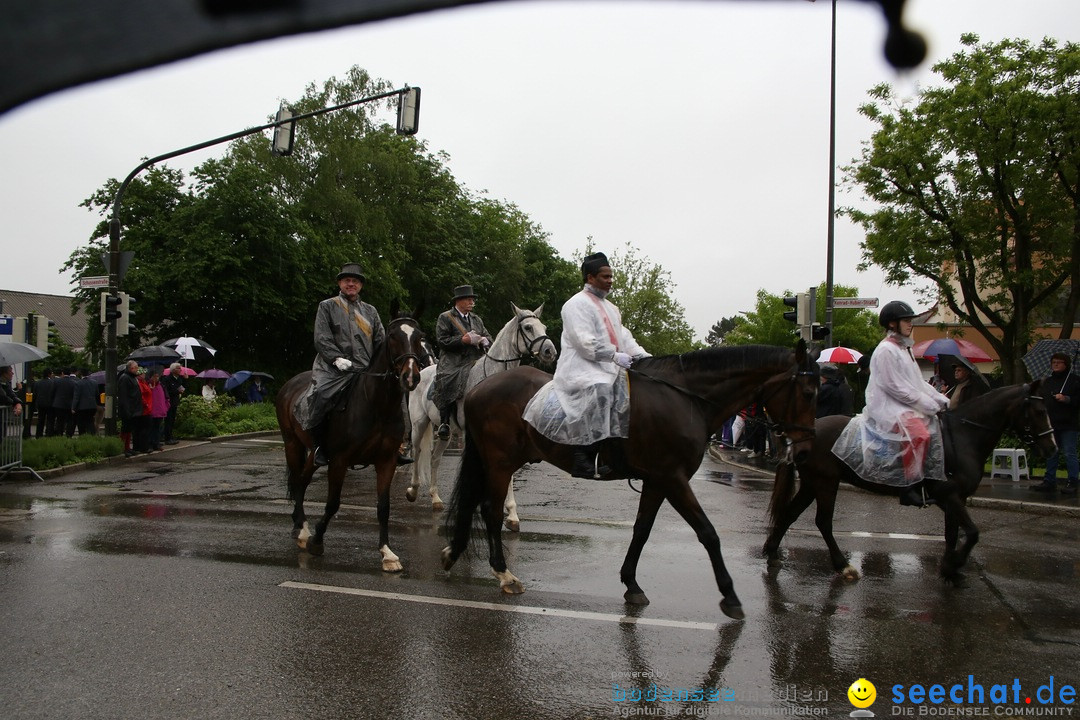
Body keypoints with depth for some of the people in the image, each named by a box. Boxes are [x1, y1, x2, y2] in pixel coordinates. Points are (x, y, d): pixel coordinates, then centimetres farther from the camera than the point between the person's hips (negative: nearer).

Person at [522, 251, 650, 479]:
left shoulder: (610, 307, 25)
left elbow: (623, 337, 18)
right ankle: (583, 457, -35)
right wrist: (615, 356, -22)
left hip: (609, 369, 10)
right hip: (582, 368, -10)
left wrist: (643, 356, 3)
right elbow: (585, 342, -15)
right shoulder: (577, 304, -4)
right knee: (598, 391, -35)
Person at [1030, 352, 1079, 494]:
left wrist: (1067, 399, -18)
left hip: (1068, 425, -5)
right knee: (1050, 454, 9)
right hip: (1050, 424, 6)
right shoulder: (1047, 382, 16)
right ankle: (1049, 481, 15)